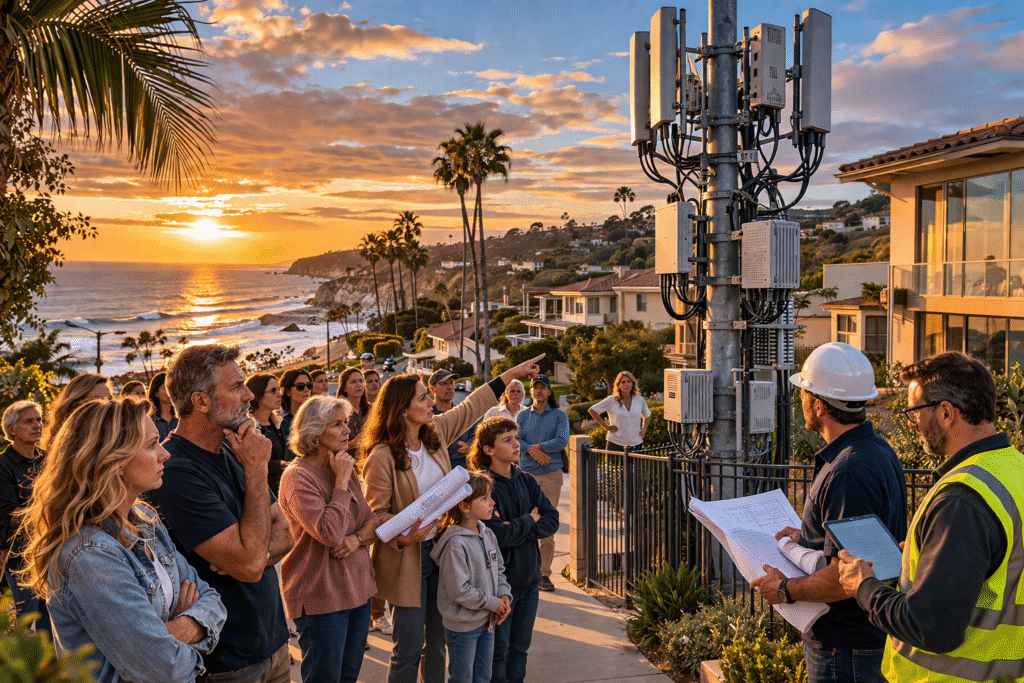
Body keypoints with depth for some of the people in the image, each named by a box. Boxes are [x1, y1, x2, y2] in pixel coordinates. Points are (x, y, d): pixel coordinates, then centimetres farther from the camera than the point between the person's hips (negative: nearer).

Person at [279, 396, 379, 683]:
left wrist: (358, 538, -12)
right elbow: (330, 532, -27)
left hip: (357, 588, 7)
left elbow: (371, 518, 10)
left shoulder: (346, 467, 7)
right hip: (321, 595, -7)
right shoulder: (297, 476, -17)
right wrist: (342, 480, -19)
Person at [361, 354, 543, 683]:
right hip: (407, 558, -7)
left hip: (441, 549, 7)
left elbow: (470, 407, 14)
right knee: (409, 649, 2)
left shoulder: (435, 430, 0)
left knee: (438, 643, 17)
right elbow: (377, 514, -14)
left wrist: (512, 373, 18)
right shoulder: (382, 458, -19)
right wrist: (404, 537, -32)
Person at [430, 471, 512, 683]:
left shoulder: (488, 534, 1)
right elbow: (459, 591, -25)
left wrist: (504, 596, -4)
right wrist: (493, 603, -17)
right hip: (462, 626, -7)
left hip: (487, 621, 8)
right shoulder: (456, 544, -25)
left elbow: (499, 570, 13)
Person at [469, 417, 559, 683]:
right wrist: (529, 521, -9)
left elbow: (553, 519, -2)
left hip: (529, 579, 6)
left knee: (520, 646, 17)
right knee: (498, 649, 5)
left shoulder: (526, 481, 4)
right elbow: (498, 536, -24)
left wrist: (517, 529, -16)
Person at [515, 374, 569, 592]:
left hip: (551, 475, -1)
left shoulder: (559, 415, 7)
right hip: (525, 474, 2)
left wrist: (537, 446, -9)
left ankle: (544, 574, 4)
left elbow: (562, 441, -7)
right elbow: (515, 440, -1)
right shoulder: (522, 415, 13)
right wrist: (533, 451, -17)